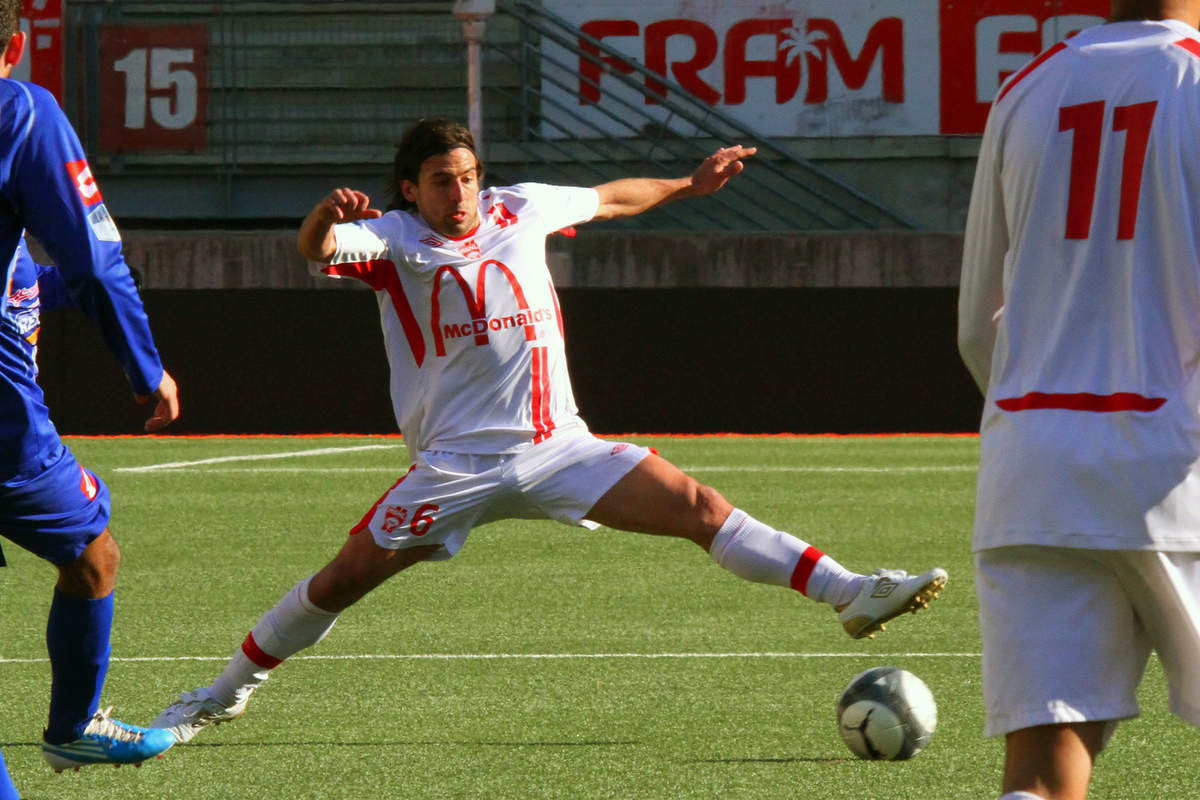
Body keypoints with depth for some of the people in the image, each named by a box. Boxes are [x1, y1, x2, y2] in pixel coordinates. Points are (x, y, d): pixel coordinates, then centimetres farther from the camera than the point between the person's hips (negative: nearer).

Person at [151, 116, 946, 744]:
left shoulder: (520, 211, 9)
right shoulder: (391, 240, -3)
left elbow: (608, 198, 26)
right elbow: (317, 248, -23)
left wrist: (690, 184, 33)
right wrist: (328, 215, -46)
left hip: (558, 446, 3)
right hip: (457, 461, -3)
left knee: (699, 506, -11)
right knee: (345, 577, -5)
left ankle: (851, 593, -16)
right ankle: (229, 689, 15)